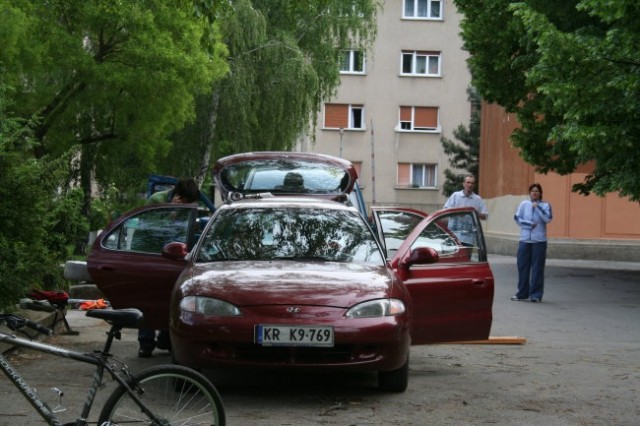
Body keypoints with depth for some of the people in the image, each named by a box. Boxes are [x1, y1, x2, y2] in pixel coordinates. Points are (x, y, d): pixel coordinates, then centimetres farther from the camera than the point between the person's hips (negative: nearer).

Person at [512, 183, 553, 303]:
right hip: (525, 239, 2)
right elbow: (517, 218, 3)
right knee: (522, 267, 4)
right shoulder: (524, 204, 9)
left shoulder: (545, 206, 4)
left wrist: (537, 207, -12)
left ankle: (536, 294, 2)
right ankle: (522, 293, 14)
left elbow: (547, 219, -11)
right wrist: (530, 224, -7)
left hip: (539, 240, -2)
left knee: (537, 268, -3)